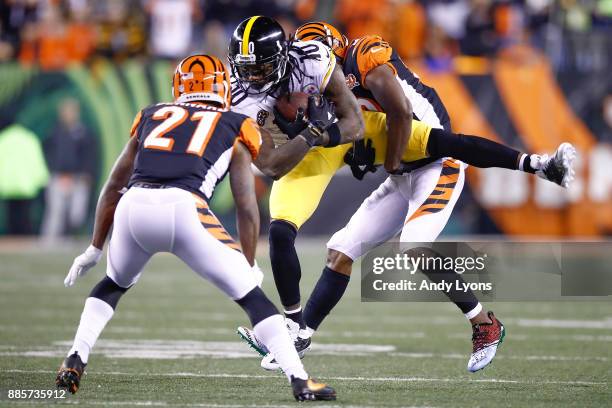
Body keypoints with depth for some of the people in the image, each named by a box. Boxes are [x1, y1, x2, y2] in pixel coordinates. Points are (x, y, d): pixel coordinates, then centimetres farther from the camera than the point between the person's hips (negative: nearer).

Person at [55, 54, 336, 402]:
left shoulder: (152, 116, 31)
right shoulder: (236, 128, 22)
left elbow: (113, 187, 32)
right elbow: (247, 207, 16)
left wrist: (95, 248, 40)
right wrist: (249, 267, 25)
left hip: (133, 205, 3)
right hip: (183, 208, -3)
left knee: (113, 285, 33)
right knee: (252, 297, 8)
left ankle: (74, 363, 20)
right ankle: (301, 381, 0)